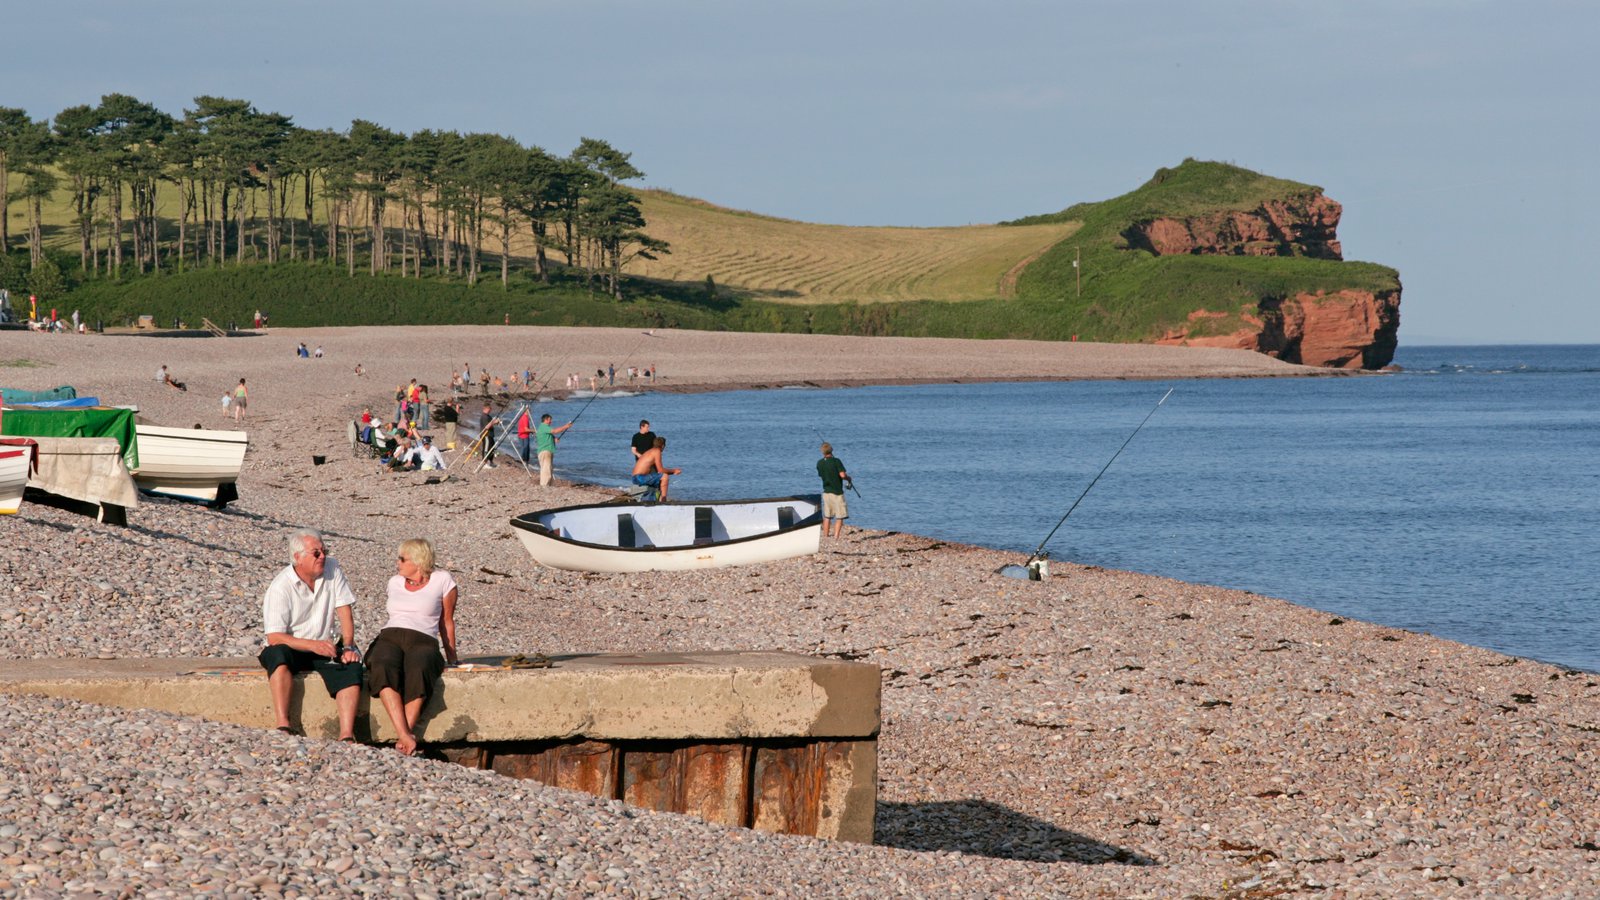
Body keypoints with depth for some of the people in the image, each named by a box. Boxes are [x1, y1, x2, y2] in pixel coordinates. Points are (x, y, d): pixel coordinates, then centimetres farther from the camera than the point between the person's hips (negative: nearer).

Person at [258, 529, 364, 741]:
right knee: (279, 654, -37)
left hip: (326, 647, 4)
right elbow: (274, 638, -19)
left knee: (351, 667, -26)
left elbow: (344, 610, 1)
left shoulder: (332, 569, 1)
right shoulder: (280, 587, -14)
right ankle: (283, 725, -43)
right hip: (293, 648, -3)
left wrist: (348, 647, -13)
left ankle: (347, 735, -36)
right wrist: (313, 645, -32)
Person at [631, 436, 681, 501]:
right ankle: (663, 500, -16)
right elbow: (660, 470, -11)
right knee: (664, 476, -14)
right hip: (640, 478, -10)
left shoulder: (650, 452, 20)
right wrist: (673, 471, 3)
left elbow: (657, 470, 22)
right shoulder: (657, 451, -7)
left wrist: (673, 471, 17)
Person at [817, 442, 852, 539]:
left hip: (826, 492, 5)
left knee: (827, 516, 15)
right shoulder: (836, 461, -14)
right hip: (837, 492, -5)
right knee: (840, 517, -2)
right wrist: (848, 478, 0)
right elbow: (842, 475, -20)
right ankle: (836, 538, -12)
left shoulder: (820, 463, 1)